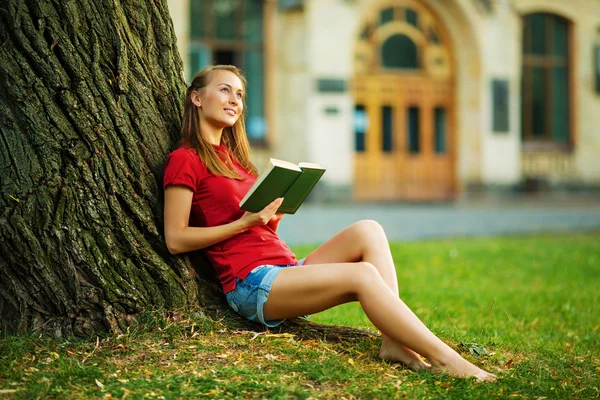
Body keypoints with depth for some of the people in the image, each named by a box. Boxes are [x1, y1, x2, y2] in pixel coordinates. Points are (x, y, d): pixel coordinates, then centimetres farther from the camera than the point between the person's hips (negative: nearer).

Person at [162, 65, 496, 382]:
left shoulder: (232, 156, 23)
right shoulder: (184, 160, -3)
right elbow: (176, 240, -10)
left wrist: (276, 213, 0)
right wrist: (245, 223, -14)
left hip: (285, 266, 9)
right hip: (250, 284, -8)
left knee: (367, 231, -12)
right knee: (363, 274, -25)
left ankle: (394, 343, -26)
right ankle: (445, 360, -25)